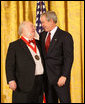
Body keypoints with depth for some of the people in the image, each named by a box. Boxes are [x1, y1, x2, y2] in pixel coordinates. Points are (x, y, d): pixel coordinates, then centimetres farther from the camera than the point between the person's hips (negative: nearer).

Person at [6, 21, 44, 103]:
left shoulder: (38, 43, 17)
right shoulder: (14, 45, -1)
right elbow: (9, 65, -6)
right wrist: (11, 80, -18)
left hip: (40, 83, 6)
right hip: (24, 83, -5)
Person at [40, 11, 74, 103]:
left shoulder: (65, 36, -8)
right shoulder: (42, 35, 12)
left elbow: (69, 58, -12)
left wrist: (64, 76, -19)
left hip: (59, 76, -6)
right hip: (46, 76, 6)